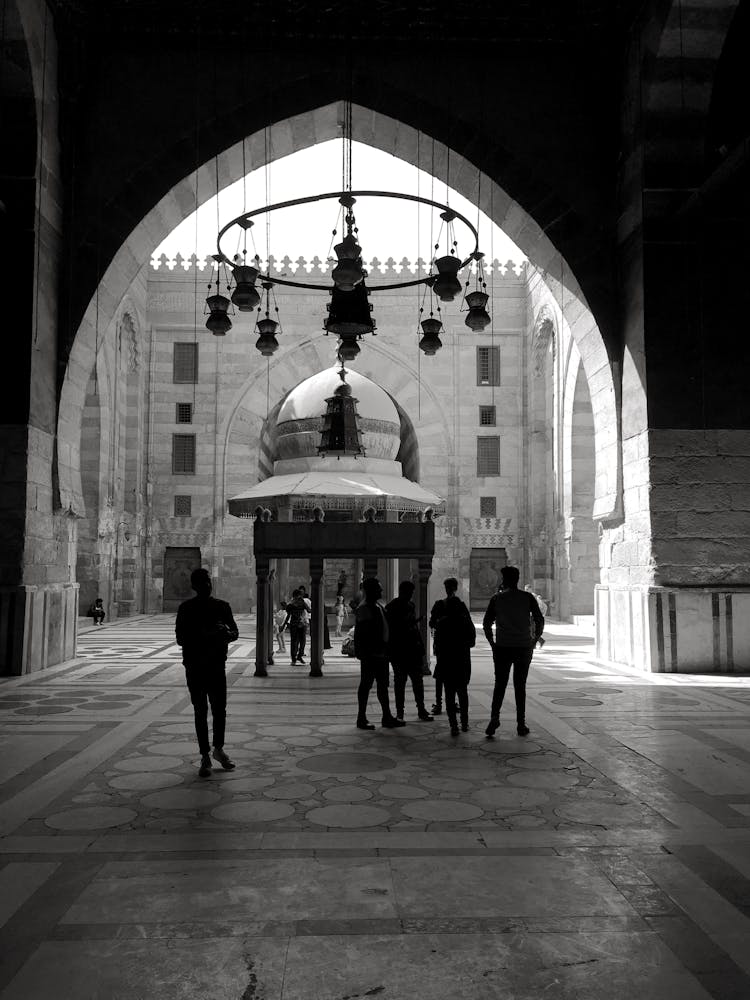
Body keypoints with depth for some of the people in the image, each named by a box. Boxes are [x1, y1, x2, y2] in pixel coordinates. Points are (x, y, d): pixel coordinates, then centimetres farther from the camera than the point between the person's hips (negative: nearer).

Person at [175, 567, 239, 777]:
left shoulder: (222, 606, 6)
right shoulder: (186, 608, -2)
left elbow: (235, 633, 9)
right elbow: (180, 639, -6)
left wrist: (226, 633, -15)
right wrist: (203, 635, -23)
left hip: (217, 665, 2)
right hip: (194, 667, -2)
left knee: (220, 710, 5)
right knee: (200, 712, 4)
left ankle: (218, 748, 27)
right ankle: (205, 756, 13)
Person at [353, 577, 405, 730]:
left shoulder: (378, 606, 15)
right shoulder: (364, 608, -15)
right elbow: (362, 632, -20)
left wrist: (385, 649, 17)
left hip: (380, 653, 9)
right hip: (370, 654, -9)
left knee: (383, 684, 13)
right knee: (366, 684, 0)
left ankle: (387, 717, 19)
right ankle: (361, 718, 8)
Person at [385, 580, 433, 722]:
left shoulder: (411, 605, 13)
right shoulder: (391, 607, -7)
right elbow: (389, 629, -12)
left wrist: (420, 644, 13)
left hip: (413, 650, 6)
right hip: (398, 651, -6)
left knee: (418, 680, 6)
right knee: (400, 681, 1)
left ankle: (421, 709, 13)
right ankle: (399, 711, 10)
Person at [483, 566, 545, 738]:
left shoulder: (497, 598, 1)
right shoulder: (528, 598, 1)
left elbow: (486, 623, -1)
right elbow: (540, 620, -3)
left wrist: (492, 644, 7)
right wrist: (534, 642, 6)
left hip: (502, 648, 0)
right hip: (523, 648, 0)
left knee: (500, 685, 7)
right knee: (520, 687, 8)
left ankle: (494, 718, -10)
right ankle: (521, 725, 8)